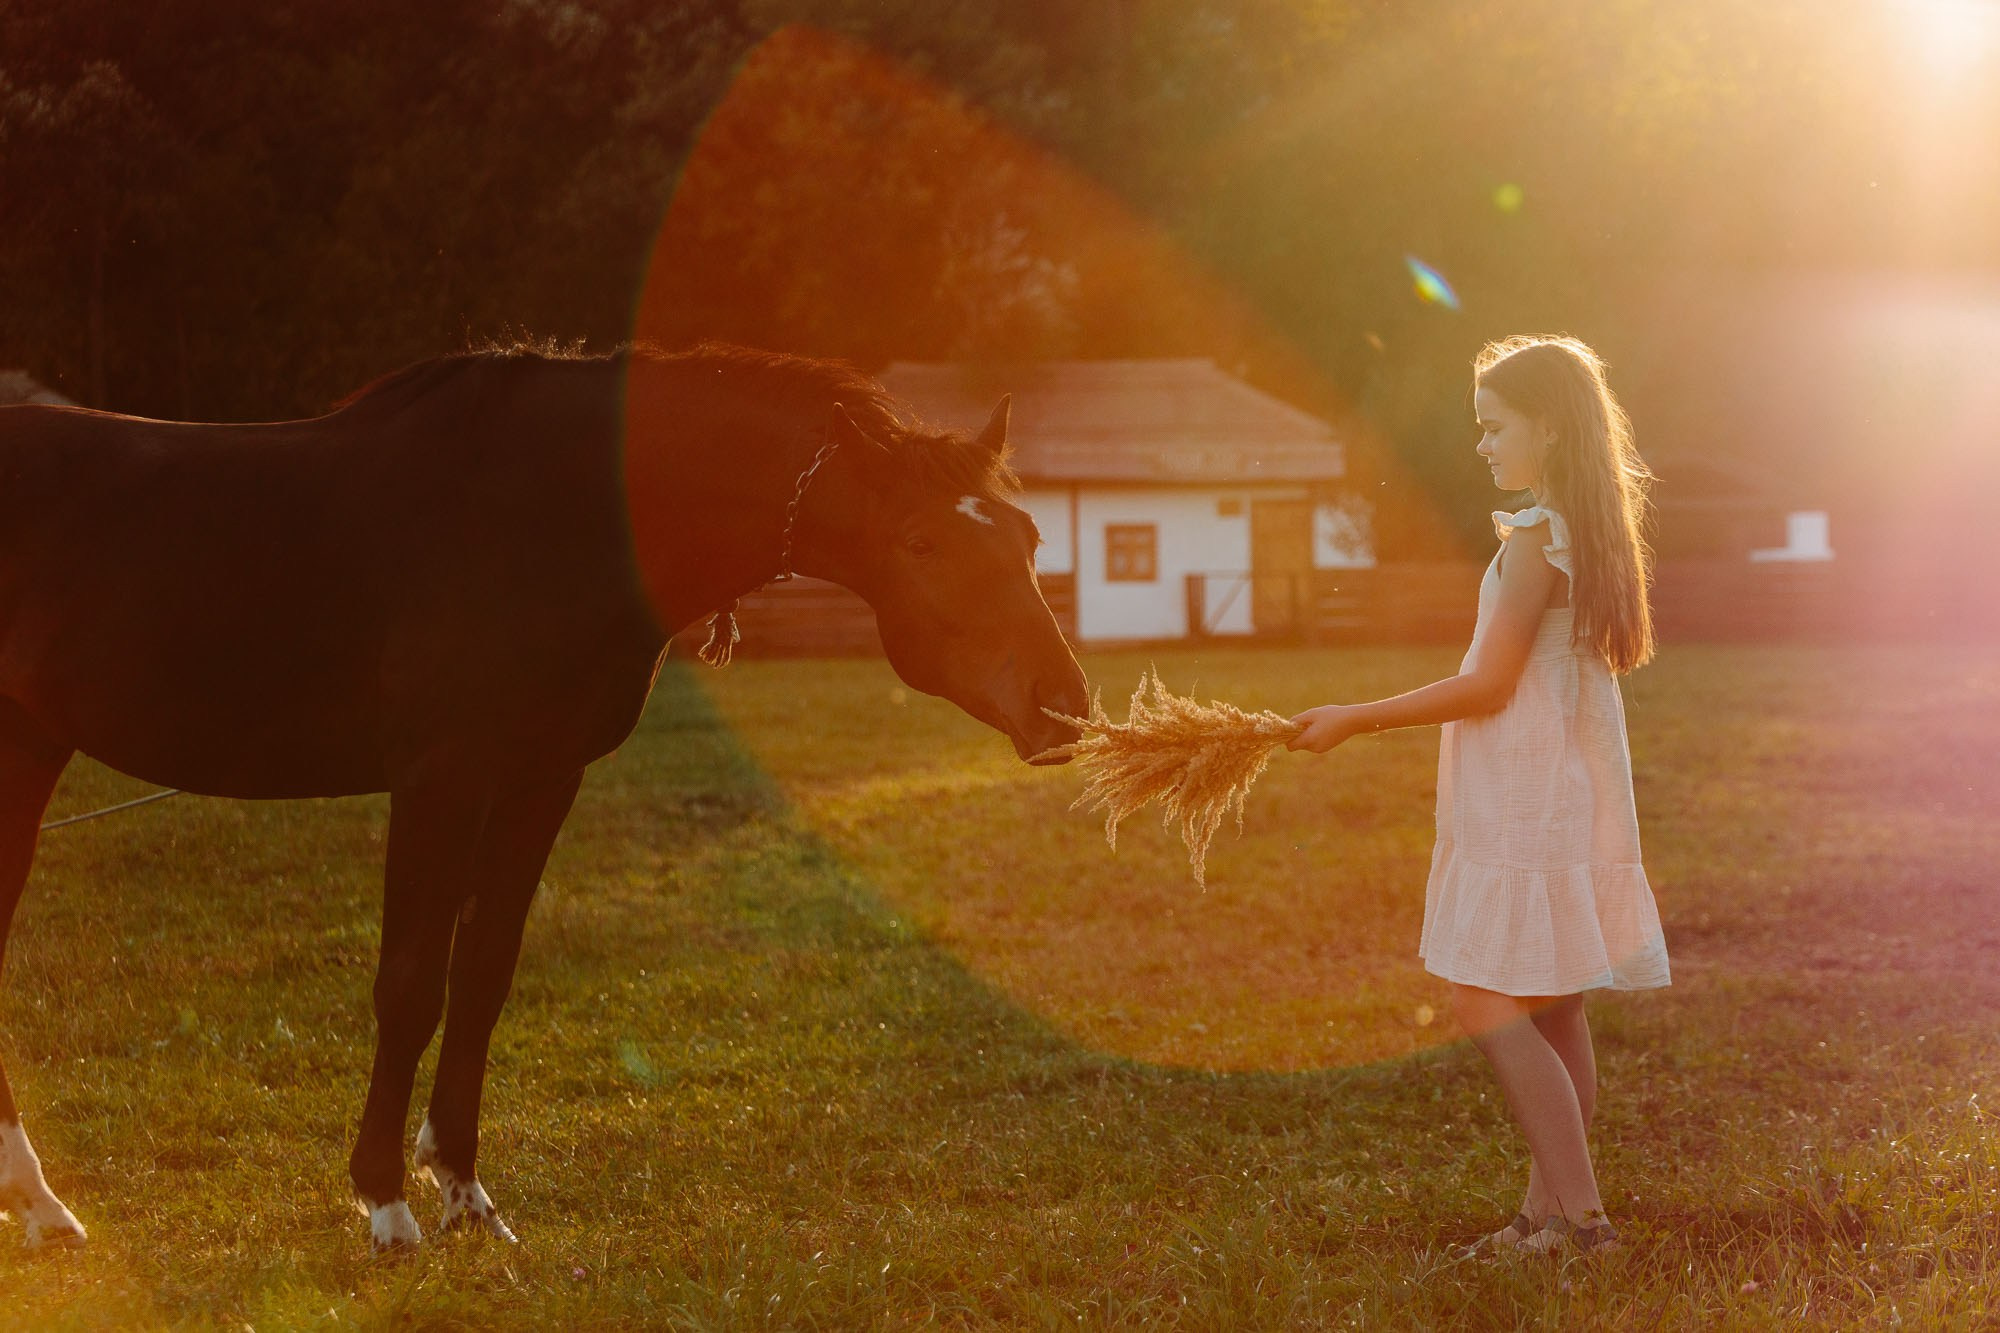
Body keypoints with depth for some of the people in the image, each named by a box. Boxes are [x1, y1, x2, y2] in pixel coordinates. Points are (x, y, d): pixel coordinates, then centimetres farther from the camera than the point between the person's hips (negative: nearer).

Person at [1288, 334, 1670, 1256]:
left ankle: (1579, 1211, -13)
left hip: (1526, 802, -10)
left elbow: (1486, 687, -18)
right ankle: (1550, 1208, 16)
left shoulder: (1535, 539, -16)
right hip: (1567, 792, 10)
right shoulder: (1589, 532, 12)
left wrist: (1355, 721, -13)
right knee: (1551, 1012, 11)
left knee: (1490, 1007, -10)